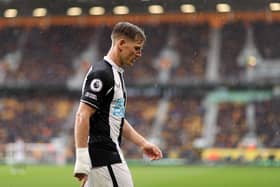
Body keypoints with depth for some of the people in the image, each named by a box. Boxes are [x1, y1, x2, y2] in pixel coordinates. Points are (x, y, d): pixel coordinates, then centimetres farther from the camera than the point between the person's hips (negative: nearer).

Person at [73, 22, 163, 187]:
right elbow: (82, 116, -21)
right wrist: (82, 162, -26)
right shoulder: (101, 74, -14)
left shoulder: (116, 74, 18)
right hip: (105, 159, -10)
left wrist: (143, 143, 21)